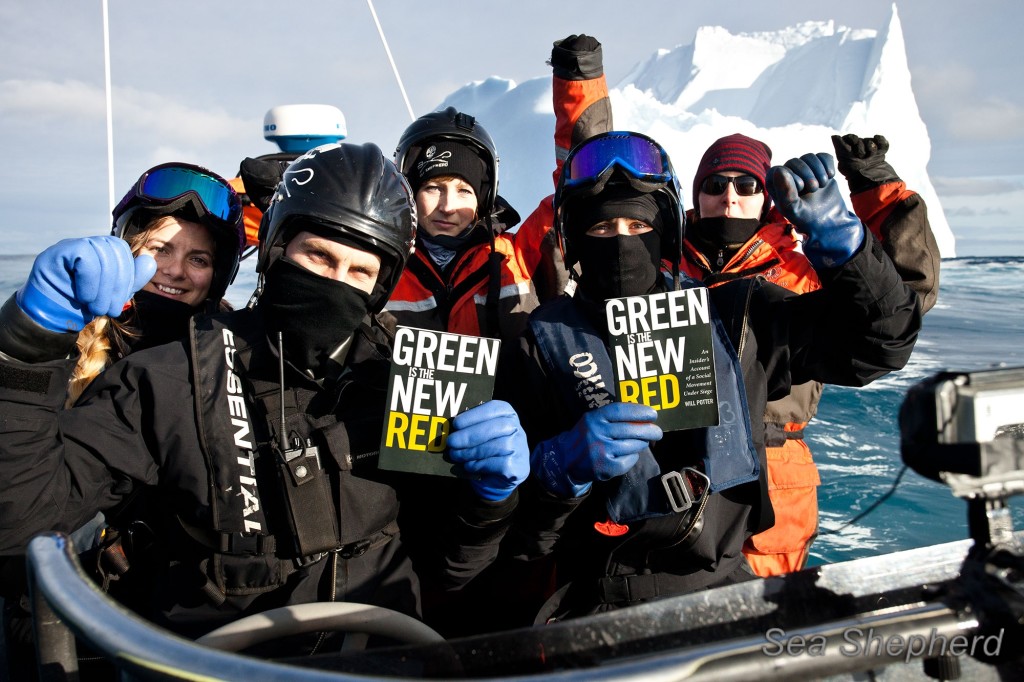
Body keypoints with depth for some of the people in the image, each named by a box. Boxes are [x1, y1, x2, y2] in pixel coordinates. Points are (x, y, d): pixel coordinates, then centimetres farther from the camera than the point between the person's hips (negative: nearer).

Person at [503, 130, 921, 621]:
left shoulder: (733, 316, 8)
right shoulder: (546, 340, 2)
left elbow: (879, 340, 12)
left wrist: (833, 231, 0)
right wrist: (563, 464, -23)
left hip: (724, 582, 3)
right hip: (600, 605, -2)